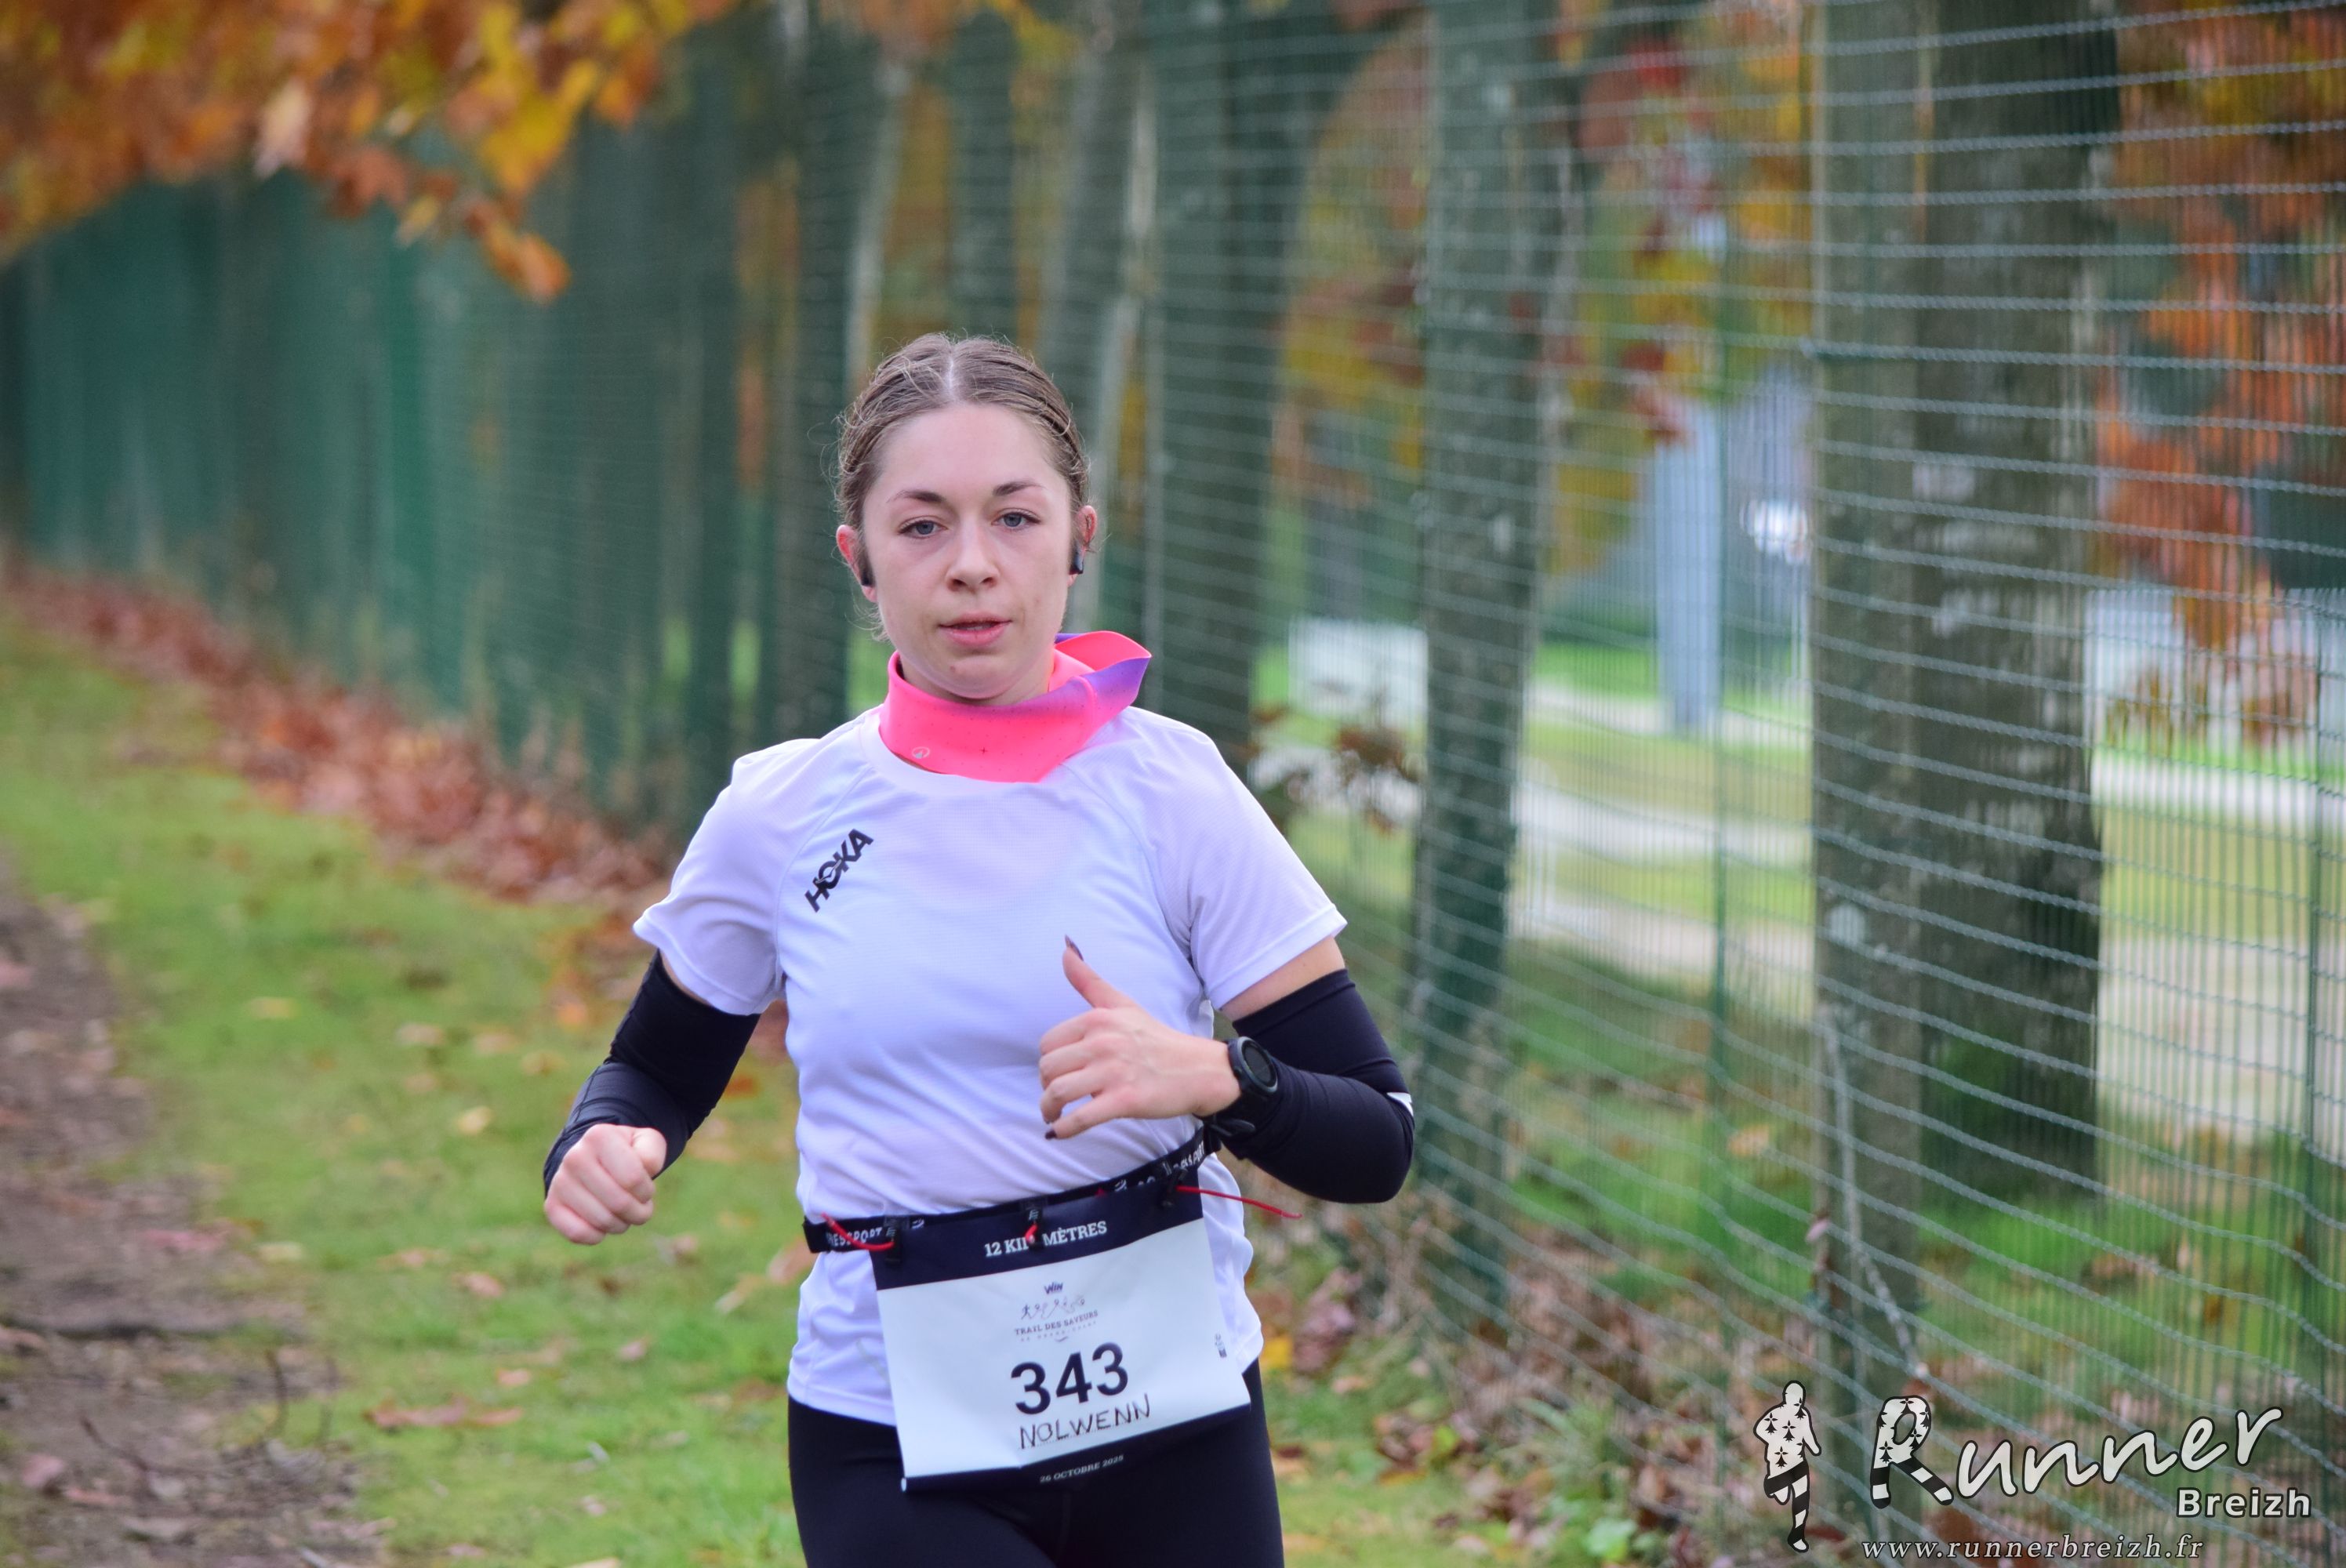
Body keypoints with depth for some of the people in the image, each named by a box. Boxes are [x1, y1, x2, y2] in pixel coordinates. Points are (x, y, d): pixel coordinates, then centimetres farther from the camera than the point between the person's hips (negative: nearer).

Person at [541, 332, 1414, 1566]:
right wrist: (604, 1144, -6)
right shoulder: (778, 817, -1)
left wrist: (1214, 1078, -24)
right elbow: (659, 1067, 16)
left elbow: (1377, 1144, -5)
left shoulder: (1170, 792, -5)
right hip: (890, 1455, -1)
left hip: (1171, 1430, 1)